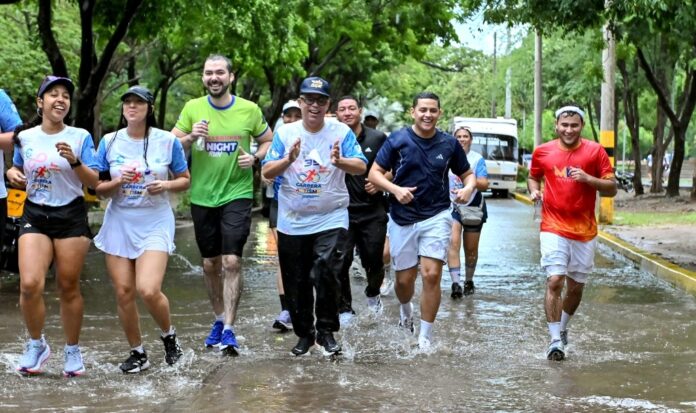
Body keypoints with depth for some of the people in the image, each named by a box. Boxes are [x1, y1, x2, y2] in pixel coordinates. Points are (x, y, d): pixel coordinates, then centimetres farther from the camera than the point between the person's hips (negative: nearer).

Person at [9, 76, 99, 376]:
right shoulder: (25, 137, 6)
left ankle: (72, 350, 20)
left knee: (68, 288, 3)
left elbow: (94, 182, -3)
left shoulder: (80, 137, -1)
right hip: (35, 216, 2)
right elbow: (18, 169, 21)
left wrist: (74, 161, -20)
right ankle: (36, 344, 10)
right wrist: (12, 174, -2)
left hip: (70, 216, -1)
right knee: (30, 284, -13)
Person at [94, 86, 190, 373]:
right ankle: (137, 353, 20)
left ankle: (169, 335, 13)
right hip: (119, 222, 3)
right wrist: (117, 182, -14)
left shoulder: (167, 141, -2)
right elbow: (99, 189, 7)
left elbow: (184, 180, 7)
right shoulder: (110, 142, 3)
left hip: (155, 223, -3)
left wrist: (166, 185, -13)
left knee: (149, 290, -18)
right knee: (123, 293, 1)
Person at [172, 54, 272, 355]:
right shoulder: (192, 108, 1)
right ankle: (219, 319, 29)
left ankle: (228, 330, -9)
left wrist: (255, 157, -8)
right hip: (202, 197, 2)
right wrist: (190, 137, -17)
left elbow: (269, 142, 11)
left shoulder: (249, 110, -2)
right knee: (210, 264, 12)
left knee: (231, 262, -12)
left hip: (237, 195, -2)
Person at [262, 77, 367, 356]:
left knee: (326, 274, -19)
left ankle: (326, 331, -2)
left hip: (331, 219, -2)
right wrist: (288, 160, -23)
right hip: (292, 222, 2)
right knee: (296, 283, 8)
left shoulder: (341, 132, -1)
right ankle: (304, 333, 26)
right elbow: (267, 173, -3)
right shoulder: (285, 133, 2)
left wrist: (339, 162, -33)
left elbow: (361, 167, -12)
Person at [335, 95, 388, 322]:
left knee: (374, 261, 4)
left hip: (372, 212, 1)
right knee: (341, 262, -6)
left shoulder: (378, 139, 3)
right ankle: (344, 309, 8)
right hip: (341, 211, -1)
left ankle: (373, 294, 35)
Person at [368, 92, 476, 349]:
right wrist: (395, 189, -19)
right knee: (404, 278, 8)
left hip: (437, 217, 0)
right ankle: (406, 312, 44)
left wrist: (469, 187, -10)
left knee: (431, 275, -12)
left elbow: (467, 174, 13)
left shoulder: (449, 144, 2)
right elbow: (375, 173, -3)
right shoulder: (397, 140, -3)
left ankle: (425, 338, 0)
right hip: (402, 219, 0)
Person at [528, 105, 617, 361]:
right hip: (553, 228, -1)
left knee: (576, 287, 11)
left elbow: (611, 188, -2)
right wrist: (534, 191, -2)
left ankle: (562, 328, 36)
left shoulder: (595, 151, -1)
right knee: (554, 282, -15)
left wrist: (588, 179, -18)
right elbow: (533, 177, 20)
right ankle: (556, 340, -7)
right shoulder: (542, 152, 2)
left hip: (584, 232, 1)